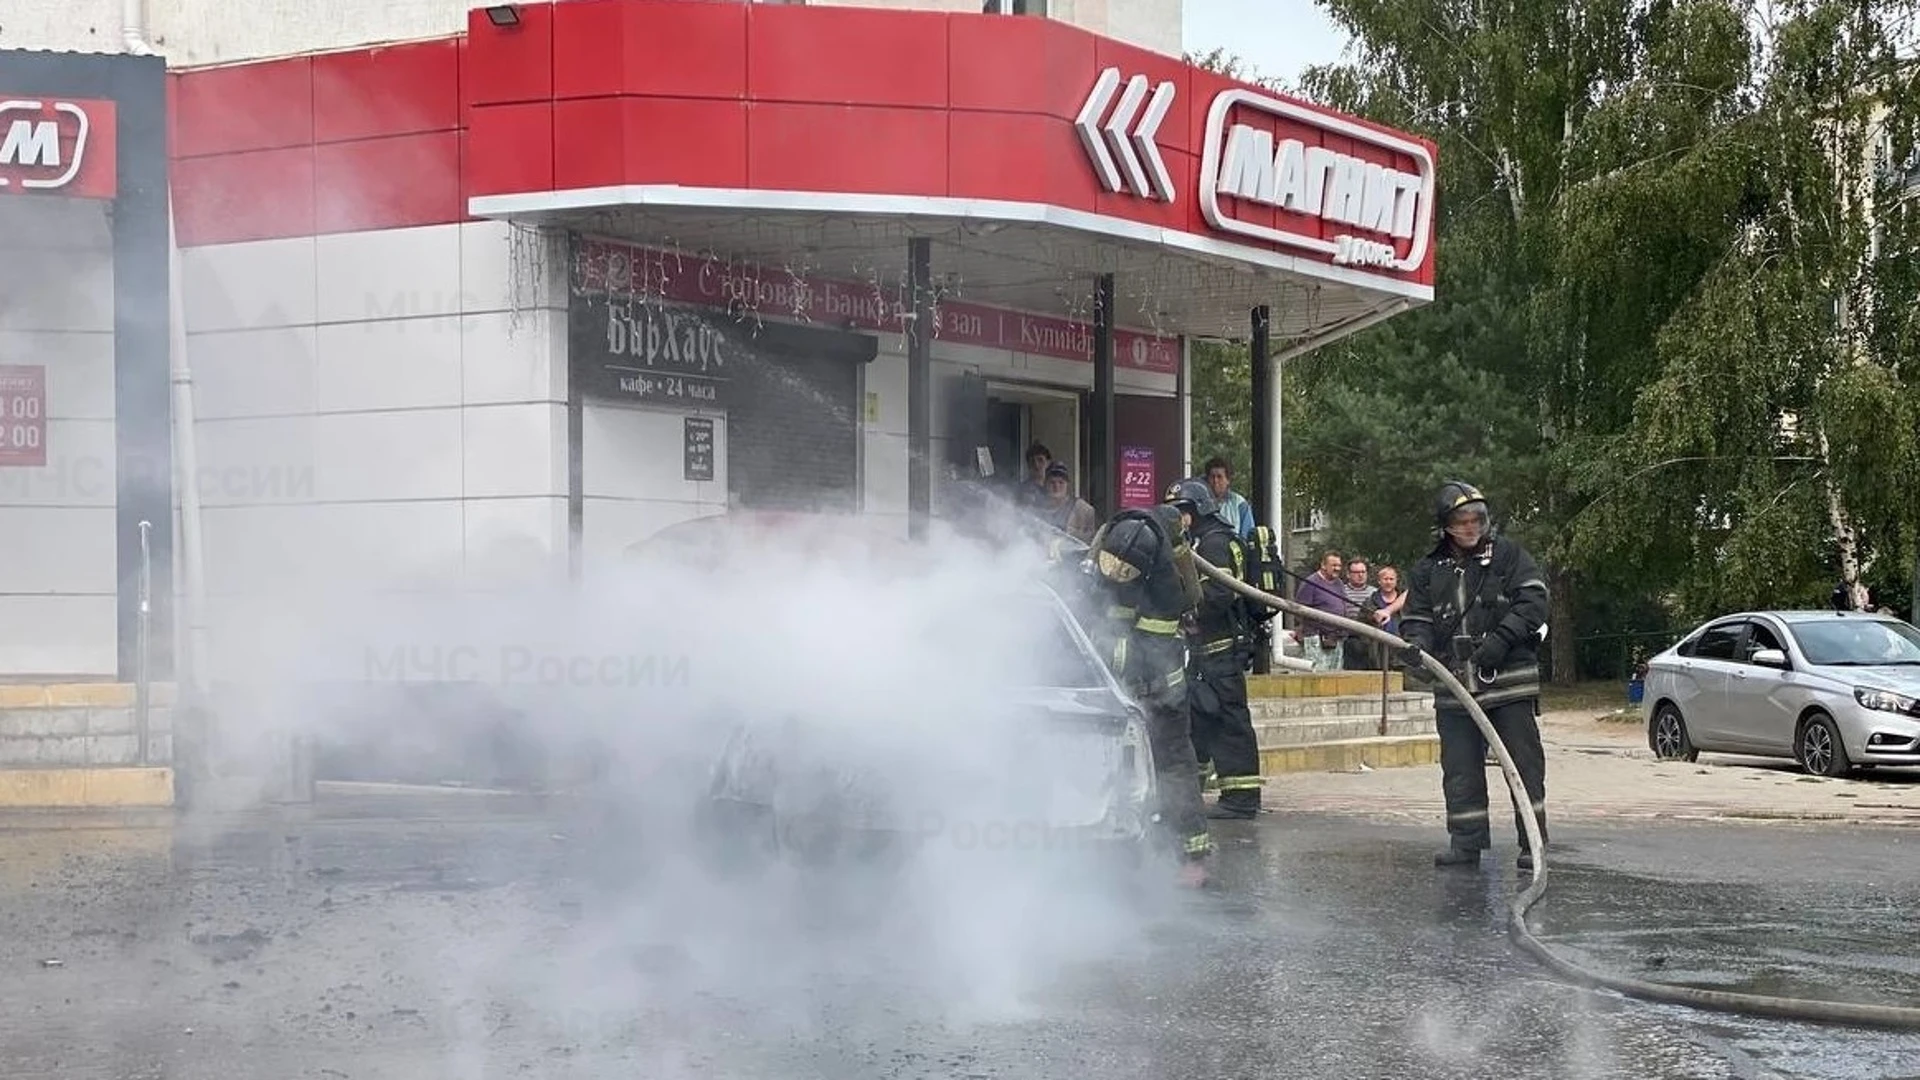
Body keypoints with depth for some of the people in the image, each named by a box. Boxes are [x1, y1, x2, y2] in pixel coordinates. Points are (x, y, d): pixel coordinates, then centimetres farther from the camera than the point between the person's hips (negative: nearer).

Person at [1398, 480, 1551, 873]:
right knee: (1459, 769, 5)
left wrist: (1502, 638, -17)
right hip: (1453, 686, 3)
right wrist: (1417, 650, -11)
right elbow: (1415, 619, 11)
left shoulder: (1508, 554, 4)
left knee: (1524, 762, -1)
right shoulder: (1428, 570, 13)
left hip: (1509, 681, -3)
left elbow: (1534, 599, -5)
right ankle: (1467, 841, 13)